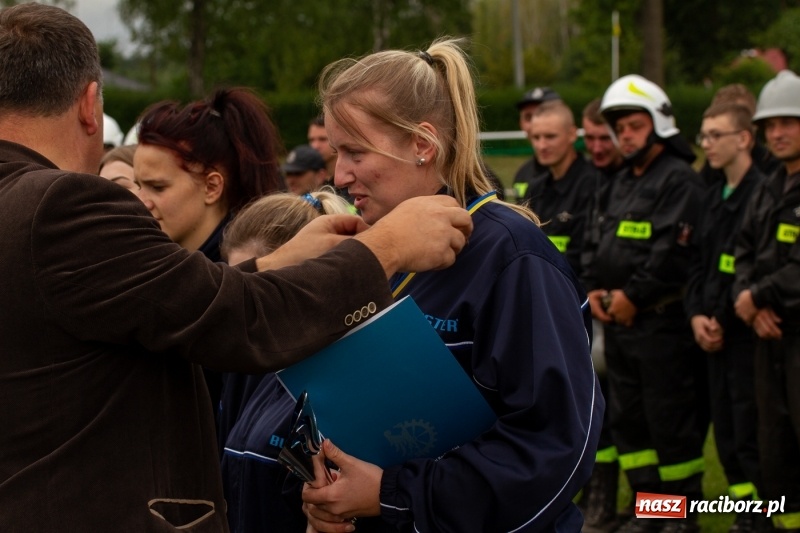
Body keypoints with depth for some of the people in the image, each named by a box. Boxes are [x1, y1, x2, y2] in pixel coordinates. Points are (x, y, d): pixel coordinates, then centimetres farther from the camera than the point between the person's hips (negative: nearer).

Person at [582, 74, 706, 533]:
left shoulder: (679, 180, -10)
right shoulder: (616, 187, 18)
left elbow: (673, 252, -18)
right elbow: (595, 244, 20)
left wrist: (633, 296, -15)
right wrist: (594, 289, 3)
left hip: (662, 321, -9)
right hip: (617, 321, 9)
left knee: (672, 421, -4)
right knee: (628, 418, 13)